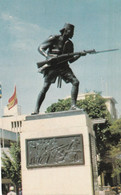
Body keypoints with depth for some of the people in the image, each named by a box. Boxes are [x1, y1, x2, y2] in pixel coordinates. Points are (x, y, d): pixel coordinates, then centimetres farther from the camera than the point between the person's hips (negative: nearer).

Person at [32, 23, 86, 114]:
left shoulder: (69, 44, 11)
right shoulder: (54, 39, -4)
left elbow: (71, 60, 13)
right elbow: (40, 48, -6)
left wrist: (79, 54, -4)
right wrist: (48, 56, -23)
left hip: (63, 67, 5)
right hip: (52, 66, -5)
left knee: (75, 82, -13)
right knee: (45, 87, -10)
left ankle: (73, 105, -9)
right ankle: (36, 110, -4)